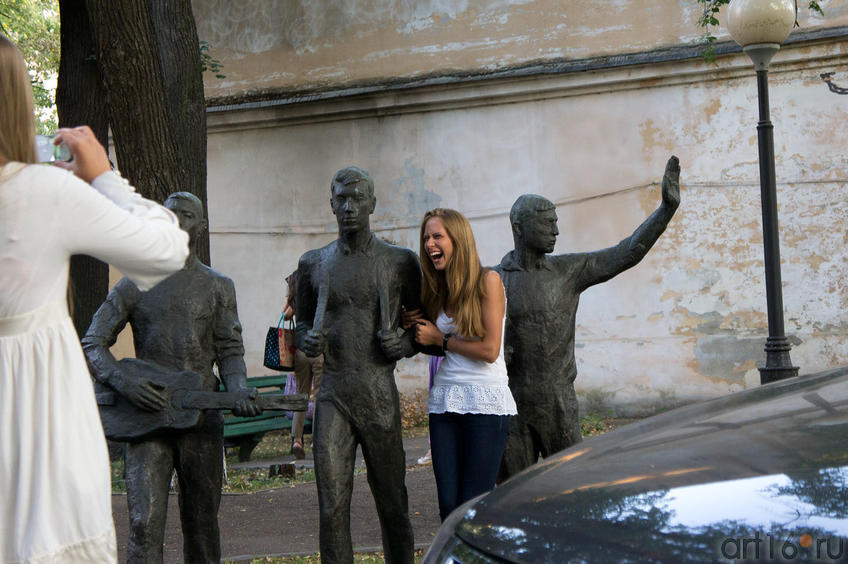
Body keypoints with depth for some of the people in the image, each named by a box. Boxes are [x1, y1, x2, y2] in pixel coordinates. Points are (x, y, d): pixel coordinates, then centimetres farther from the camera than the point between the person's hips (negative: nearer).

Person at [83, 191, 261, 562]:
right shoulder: (133, 287, 8)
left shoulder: (218, 287, 12)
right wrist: (123, 381, -16)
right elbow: (91, 346, 4)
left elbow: (230, 351, 8)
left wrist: (239, 394, -13)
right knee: (145, 525, -12)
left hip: (202, 419, 2)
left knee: (201, 525, 10)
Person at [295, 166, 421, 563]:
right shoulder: (314, 264, 10)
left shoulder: (400, 262, 3)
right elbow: (301, 323, 22)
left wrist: (406, 344, -9)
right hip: (332, 396, 2)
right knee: (331, 507, -5)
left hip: (381, 397, -1)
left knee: (392, 505, 5)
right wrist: (306, 340, -1)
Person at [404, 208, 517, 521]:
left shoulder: (488, 280, -6)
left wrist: (439, 339, -4)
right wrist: (412, 326, 3)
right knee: (448, 506, 2)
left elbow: (489, 350, -12)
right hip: (444, 401, 6)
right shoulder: (437, 289, 12)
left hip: (486, 401, -6)